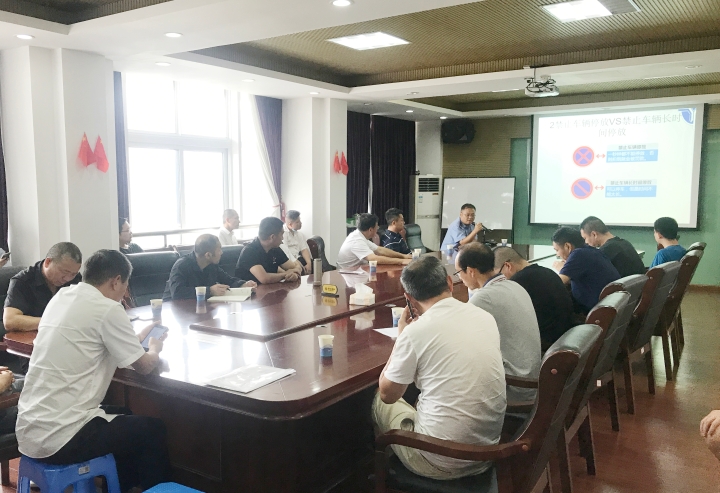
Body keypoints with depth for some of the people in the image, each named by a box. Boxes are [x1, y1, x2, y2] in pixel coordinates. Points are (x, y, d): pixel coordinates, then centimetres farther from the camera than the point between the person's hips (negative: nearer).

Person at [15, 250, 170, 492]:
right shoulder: (107, 309, -15)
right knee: (152, 429, 10)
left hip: (28, 430, 8)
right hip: (59, 438, -8)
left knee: (123, 418, 27)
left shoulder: (62, 297, 7)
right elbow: (144, 366, -5)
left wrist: (139, 338, 24)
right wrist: (154, 348, 16)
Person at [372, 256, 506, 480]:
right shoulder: (486, 317, -1)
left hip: (440, 462, -6)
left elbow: (387, 394, -2)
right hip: (489, 451, 6)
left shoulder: (416, 330, -18)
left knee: (379, 401, 20)